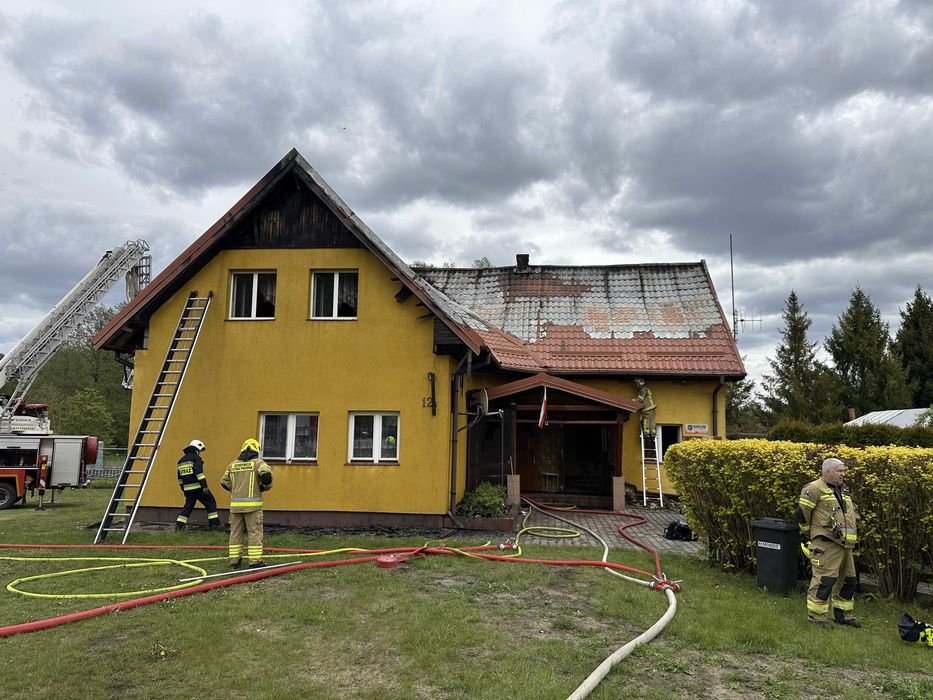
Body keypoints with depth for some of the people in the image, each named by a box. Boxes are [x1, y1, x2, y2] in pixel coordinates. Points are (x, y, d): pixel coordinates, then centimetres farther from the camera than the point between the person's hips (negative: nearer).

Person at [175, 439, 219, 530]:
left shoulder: (182, 460, 18)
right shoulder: (196, 458, -7)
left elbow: (180, 477, 24)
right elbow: (199, 472, -20)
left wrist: (183, 488, 32)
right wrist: (204, 486, -23)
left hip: (188, 489, 7)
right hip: (198, 487, -7)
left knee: (188, 506, 16)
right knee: (211, 503, 2)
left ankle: (179, 524, 9)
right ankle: (214, 523, 0)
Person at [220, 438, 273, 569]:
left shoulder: (233, 464, 12)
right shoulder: (258, 462, -2)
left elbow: (224, 482, 12)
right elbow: (266, 474, -20)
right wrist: (265, 486, -2)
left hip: (235, 504, 4)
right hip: (252, 504, -4)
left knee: (235, 532, 13)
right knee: (255, 532, 1)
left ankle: (234, 560, 17)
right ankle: (255, 561, 0)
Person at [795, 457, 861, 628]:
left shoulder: (844, 490, 17)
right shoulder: (814, 489, -11)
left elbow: (852, 512, 31)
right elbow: (802, 512, -11)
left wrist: (852, 535, 25)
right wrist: (806, 535, -5)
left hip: (845, 544, 9)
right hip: (826, 543, -9)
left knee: (848, 580, 16)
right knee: (824, 579, -11)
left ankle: (842, 614, 30)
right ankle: (816, 615, -1)